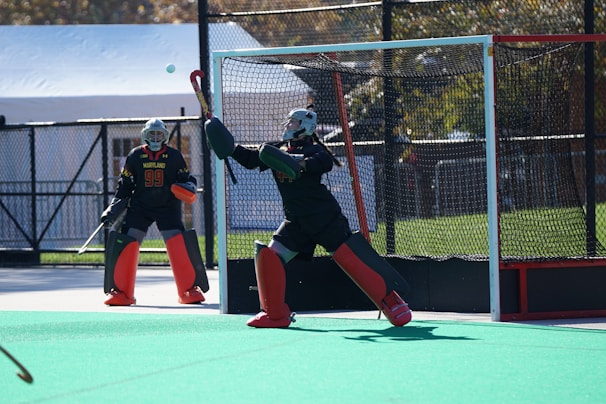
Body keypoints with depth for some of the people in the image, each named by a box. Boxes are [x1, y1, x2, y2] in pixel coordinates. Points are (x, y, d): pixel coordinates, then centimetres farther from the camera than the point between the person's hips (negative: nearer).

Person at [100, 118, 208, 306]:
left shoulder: (174, 156, 3)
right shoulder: (135, 156, 4)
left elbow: (185, 178, 7)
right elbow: (125, 185, 7)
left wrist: (189, 187, -17)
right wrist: (113, 209, 1)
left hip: (168, 207, -1)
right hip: (139, 207, 1)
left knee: (180, 246, -13)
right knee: (125, 245, -11)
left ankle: (190, 290, -3)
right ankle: (120, 291, -2)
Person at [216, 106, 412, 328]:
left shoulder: (312, 150, -9)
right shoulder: (277, 150, 13)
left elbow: (325, 162, -30)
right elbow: (251, 159, 9)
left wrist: (300, 164, -47)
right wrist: (231, 147, -6)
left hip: (324, 217, -7)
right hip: (296, 222, 7)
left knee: (349, 257, -13)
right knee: (269, 256, -5)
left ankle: (391, 301, -8)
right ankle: (275, 314, 5)